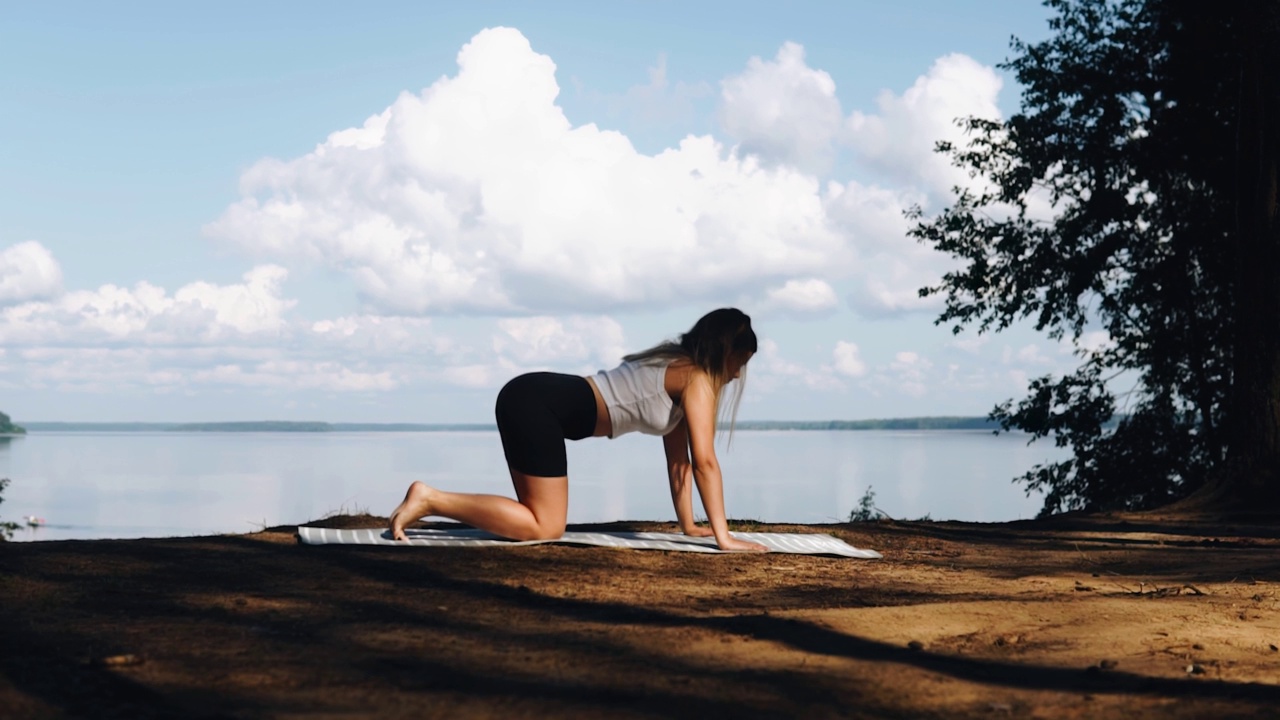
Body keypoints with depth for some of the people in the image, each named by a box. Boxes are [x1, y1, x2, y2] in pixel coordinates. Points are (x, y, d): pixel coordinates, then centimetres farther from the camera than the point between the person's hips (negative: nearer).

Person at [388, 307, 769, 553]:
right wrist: (723, 537, -11)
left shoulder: (678, 371, 22)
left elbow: (679, 460, 25)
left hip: (531, 400, 10)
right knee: (545, 528, -8)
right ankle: (431, 499, -10)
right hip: (539, 407, -10)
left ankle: (432, 501, 12)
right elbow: (705, 461, -12)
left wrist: (688, 525, 22)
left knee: (543, 519, 13)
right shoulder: (698, 379, -6)